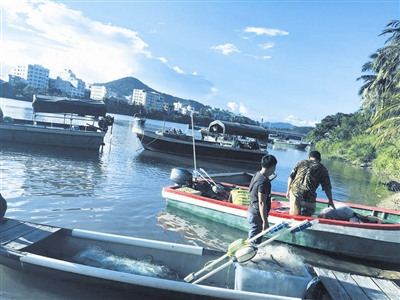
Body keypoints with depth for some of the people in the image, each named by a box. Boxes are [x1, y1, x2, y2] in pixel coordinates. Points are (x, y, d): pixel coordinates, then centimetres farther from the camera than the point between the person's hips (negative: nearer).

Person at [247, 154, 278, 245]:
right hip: (257, 216, -9)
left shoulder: (257, 175, 5)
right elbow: (262, 203, -25)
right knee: (254, 242, 3)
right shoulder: (264, 181, -24)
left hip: (252, 212, 9)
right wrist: (265, 222, -21)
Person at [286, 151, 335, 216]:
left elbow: (291, 177, 11)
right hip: (309, 197, -2)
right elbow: (327, 187, 8)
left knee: (294, 215, 15)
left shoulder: (301, 162, 15)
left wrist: (288, 191, 20)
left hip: (294, 192, 2)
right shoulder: (322, 169, 10)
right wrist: (330, 201, 18)